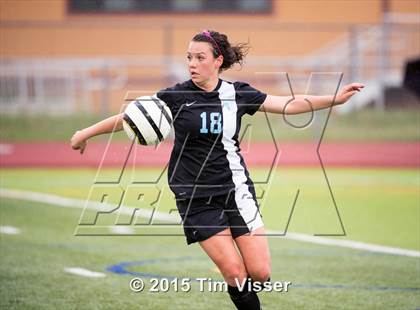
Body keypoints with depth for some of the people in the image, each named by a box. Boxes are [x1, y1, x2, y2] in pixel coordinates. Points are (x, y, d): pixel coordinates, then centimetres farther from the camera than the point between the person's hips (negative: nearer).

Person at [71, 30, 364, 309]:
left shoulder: (237, 93, 1)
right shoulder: (176, 96, -4)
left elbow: (287, 105, 0)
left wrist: (335, 99, -8)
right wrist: (86, 133, -3)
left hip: (235, 189, 2)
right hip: (196, 198, -2)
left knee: (259, 272, -6)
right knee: (235, 273, -12)